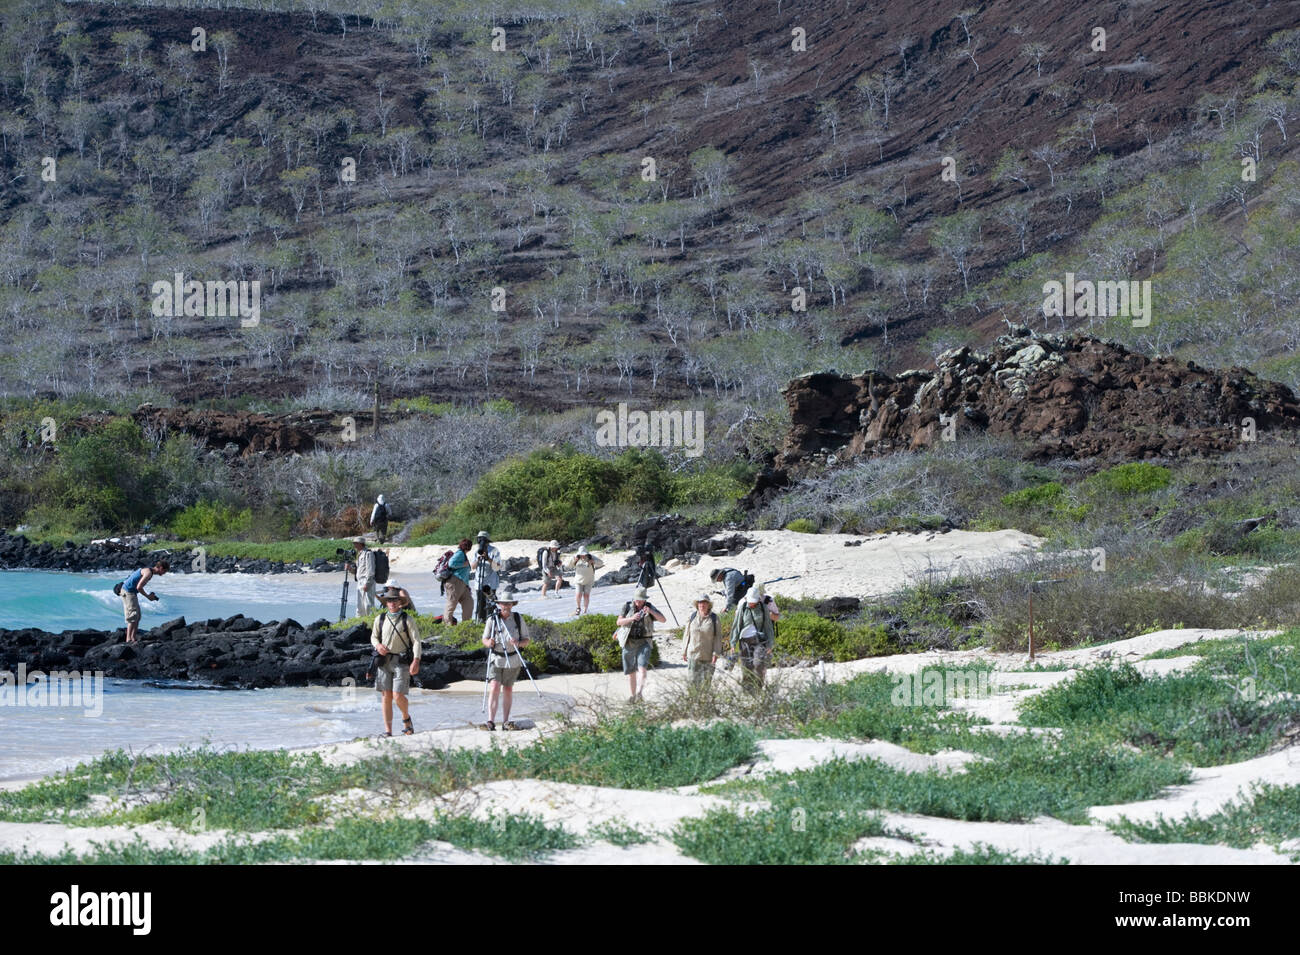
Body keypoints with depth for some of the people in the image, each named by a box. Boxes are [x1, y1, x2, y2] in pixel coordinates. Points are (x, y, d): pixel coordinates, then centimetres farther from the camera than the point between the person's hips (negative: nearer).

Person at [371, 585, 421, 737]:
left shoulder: (407, 620, -2)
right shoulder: (380, 619, 7)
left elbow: (416, 641, -5)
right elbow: (373, 636, 19)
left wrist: (416, 661, -16)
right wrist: (378, 645, -4)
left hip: (401, 661, -3)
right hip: (384, 660, 3)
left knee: (398, 696, -11)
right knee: (386, 696, 2)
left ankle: (406, 719, 20)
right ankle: (388, 731, 7)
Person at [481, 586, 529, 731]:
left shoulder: (518, 619, 1)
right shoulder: (492, 620, -4)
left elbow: (526, 640, 5)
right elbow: (484, 639, 2)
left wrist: (518, 643, -17)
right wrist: (489, 643, -22)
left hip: (512, 660, 2)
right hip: (496, 659, -2)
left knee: (508, 691, 10)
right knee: (494, 689, -13)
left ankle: (506, 722, 18)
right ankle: (491, 721, -18)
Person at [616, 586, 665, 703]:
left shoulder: (650, 607, 0)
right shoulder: (627, 606, 0)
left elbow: (662, 619, -9)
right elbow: (619, 622, -6)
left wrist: (651, 611, -25)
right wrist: (632, 618, -23)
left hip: (644, 642, -2)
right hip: (629, 643, 2)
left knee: (642, 668, -21)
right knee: (630, 671, 7)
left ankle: (639, 693, -34)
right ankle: (633, 695, 17)